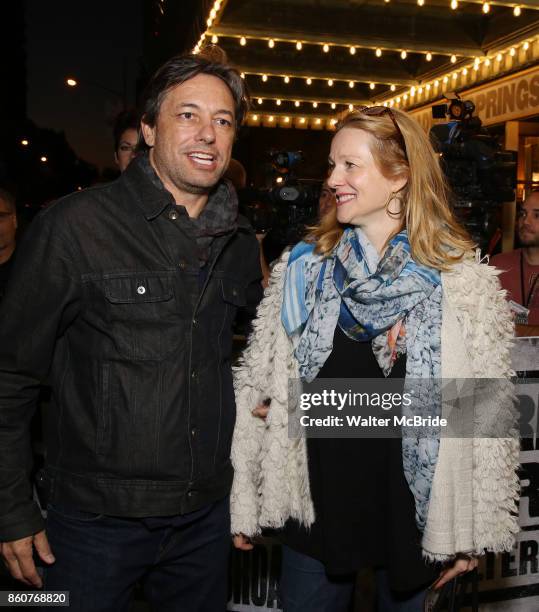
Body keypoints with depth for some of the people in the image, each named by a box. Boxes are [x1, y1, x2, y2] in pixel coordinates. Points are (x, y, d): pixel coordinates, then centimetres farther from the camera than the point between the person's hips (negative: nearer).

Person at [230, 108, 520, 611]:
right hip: (315, 507, 2)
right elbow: (257, 386, 0)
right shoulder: (301, 268, -3)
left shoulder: (466, 282, -9)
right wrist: (245, 504, 2)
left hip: (412, 511, -1)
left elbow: (489, 415, -5)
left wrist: (474, 533, -3)